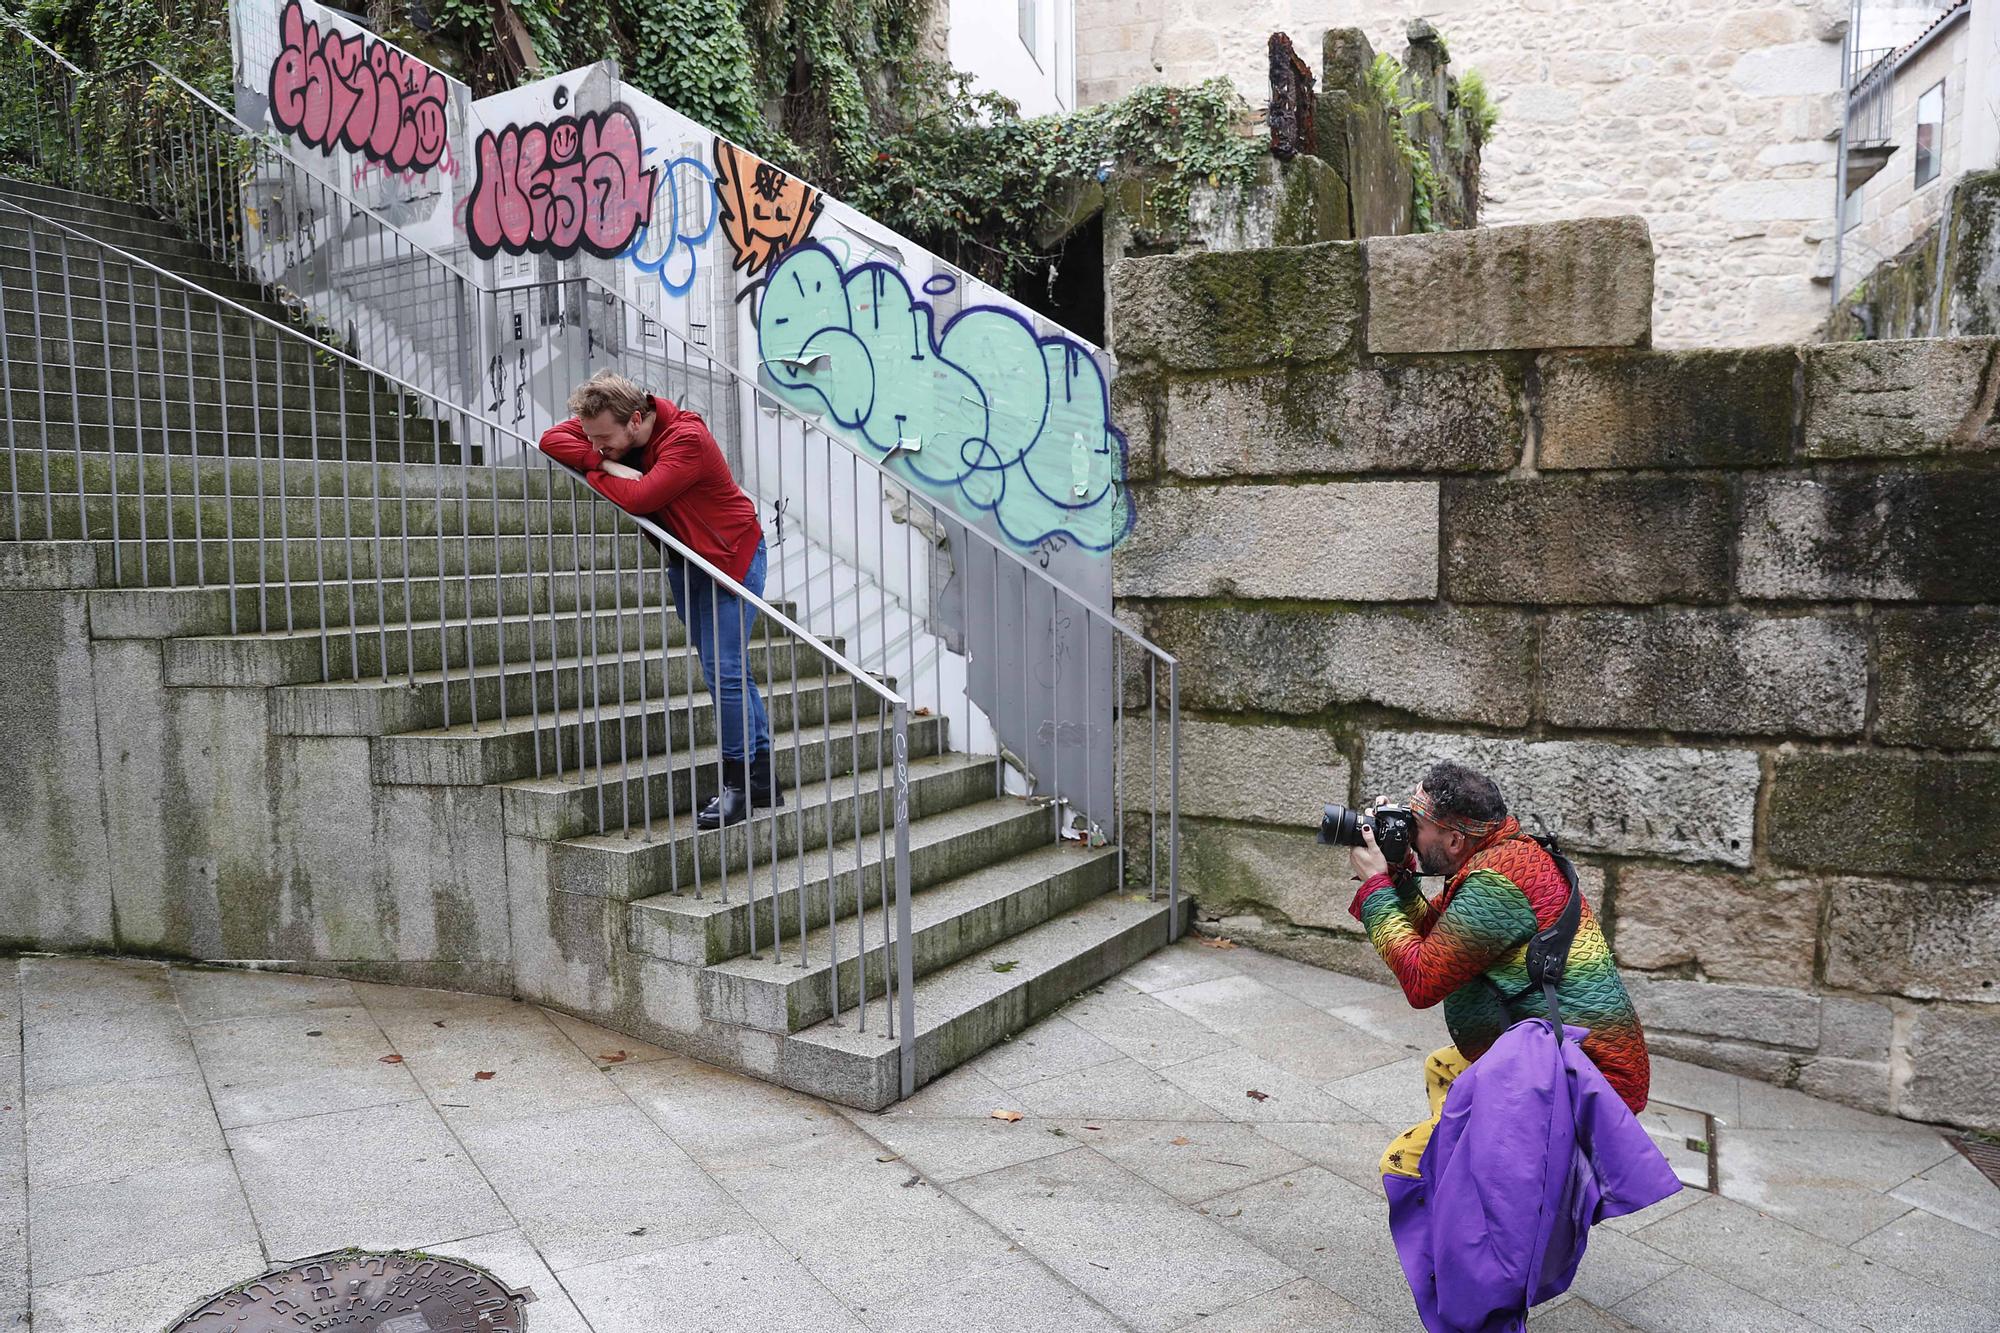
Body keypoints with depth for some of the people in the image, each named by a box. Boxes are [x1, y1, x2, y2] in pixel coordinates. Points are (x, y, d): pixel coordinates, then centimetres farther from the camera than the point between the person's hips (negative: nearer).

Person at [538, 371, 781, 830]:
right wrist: (605, 461, -22)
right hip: (682, 558, 8)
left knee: (723, 669, -13)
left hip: (730, 554, -8)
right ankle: (762, 775, 14)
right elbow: (552, 439, -8)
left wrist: (598, 469, -17)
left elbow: (639, 498, -34)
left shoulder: (687, 440, -27)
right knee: (723, 669, 8)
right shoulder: (615, 426, -5)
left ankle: (742, 782, -4)